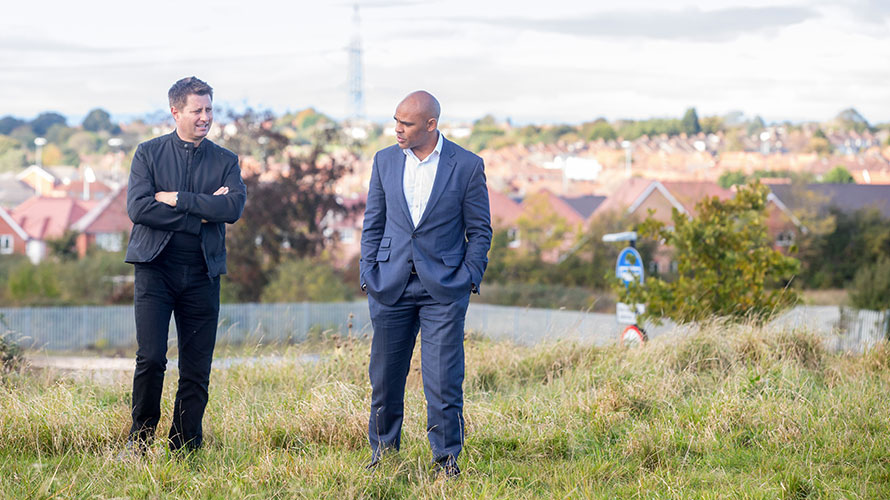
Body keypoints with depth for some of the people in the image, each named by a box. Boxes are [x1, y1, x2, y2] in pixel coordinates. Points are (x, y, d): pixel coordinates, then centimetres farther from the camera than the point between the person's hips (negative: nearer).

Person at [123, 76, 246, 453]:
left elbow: (234, 207, -7)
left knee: (197, 370, 2)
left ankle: (184, 451, 10)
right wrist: (200, 213, -9)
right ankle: (140, 441, 4)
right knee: (151, 358, -12)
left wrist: (177, 199, -11)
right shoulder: (149, 153, 6)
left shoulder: (225, 161, 11)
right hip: (155, 266, -2)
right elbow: (138, 207, -8)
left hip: (202, 273, 2)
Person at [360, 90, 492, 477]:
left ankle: (446, 458, 7)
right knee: (385, 376, 8)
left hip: (443, 289, -3)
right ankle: (383, 451, 23)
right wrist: (369, 275, 3)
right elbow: (373, 224, 12)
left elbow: (479, 229, 3)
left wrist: (469, 278, -6)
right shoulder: (384, 161, 6)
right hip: (391, 285, 3)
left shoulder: (467, 166, -3)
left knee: (444, 380, -5)